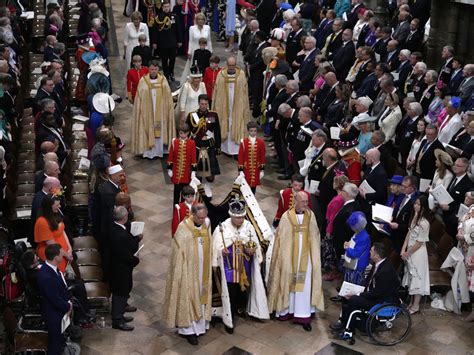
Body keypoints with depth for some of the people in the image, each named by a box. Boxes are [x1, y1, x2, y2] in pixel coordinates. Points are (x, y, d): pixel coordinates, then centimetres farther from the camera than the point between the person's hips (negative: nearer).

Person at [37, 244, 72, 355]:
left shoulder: (52, 267, -9)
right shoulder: (46, 277, -37)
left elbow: (63, 287, 7)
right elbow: (56, 300, -27)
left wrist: (68, 302, -1)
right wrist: (68, 307, -10)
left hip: (61, 310, 8)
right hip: (54, 315, -8)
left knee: (60, 338, 27)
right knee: (55, 342, 12)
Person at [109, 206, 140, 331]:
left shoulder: (113, 227, -6)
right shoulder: (121, 235, -33)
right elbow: (127, 256, -26)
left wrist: (136, 238, 5)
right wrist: (135, 260, -9)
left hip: (115, 264, 9)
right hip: (122, 268, -9)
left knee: (119, 292, 24)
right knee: (121, 294, 7)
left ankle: (118, 315, 40)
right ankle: (117, 320, 21)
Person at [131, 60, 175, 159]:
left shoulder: (163, 80, -1)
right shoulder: (143, 81, -6)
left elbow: (168, 97, 3)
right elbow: (139, 98, -2)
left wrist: (168, 109, -2)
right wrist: (140, 110, -5)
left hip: (160, 111, 2)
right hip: (147, 111, -2)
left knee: (160, 130, 8)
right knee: (148, 130, 3)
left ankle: (159, 150, 18)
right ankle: (148, 151, 11)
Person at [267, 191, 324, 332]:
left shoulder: (310, 215, -1)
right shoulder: (286, 216, -9)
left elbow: (315, 236, 7)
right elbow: (281, 238, -4)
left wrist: (315, 254, 7)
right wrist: (283, 256, -5)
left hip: (306, 256, 2)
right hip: (289, 256, -2)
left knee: (305, 284, 1)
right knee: (288, 282, 8)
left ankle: (303, 316, 5)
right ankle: (287, 310, 23)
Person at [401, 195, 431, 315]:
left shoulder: (424, 222, -21)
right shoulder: (415, 217, 4)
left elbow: (419, 242, -18)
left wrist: (407, 253, -10)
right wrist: (403, 250, -1)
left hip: (418, 253, -8)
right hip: (410, 252, 8)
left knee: (417, 278, 3)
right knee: (411, 277, 16)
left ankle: (415, 306, 13)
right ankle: (411, 303, 27)